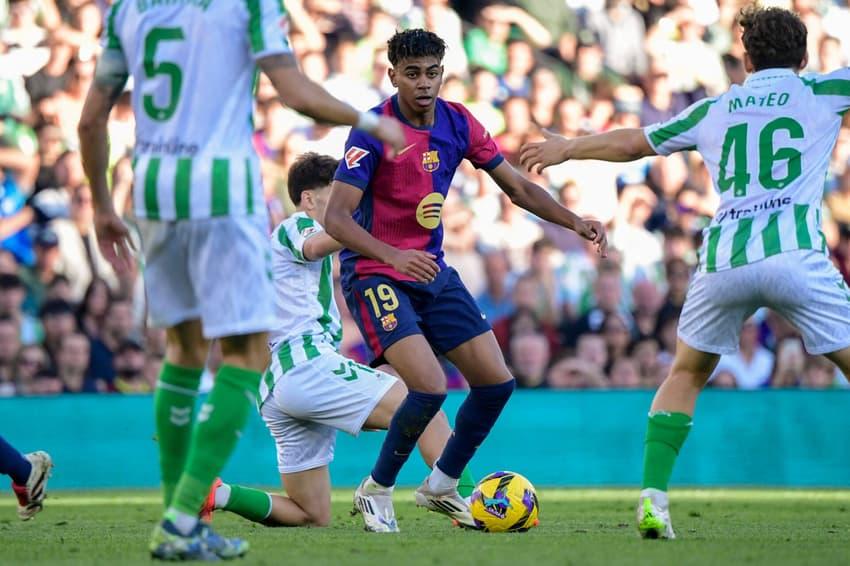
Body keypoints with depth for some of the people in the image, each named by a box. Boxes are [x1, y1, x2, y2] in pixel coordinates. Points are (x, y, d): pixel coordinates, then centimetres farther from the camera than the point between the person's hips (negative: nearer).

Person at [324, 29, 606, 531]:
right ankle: (377, 491, 0)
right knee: (430, 387, -23)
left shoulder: (459, 124, 0)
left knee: (497, 382, 3)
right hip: (375, 276, -7)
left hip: (433, 271, 7)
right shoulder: (373, 130, -18)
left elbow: (517, 187, 9)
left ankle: (442, 486, 23)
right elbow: (335, 217, -24)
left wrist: (574, 222, -7)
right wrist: (392, 256, -39)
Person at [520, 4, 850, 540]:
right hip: (796, 254, -3)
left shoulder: (715, 109, 21)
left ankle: (652, 497, 11)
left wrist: (566, 148, 47)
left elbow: (631, 143, 32)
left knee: (685, 375, 22)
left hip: (723, 259, 3)